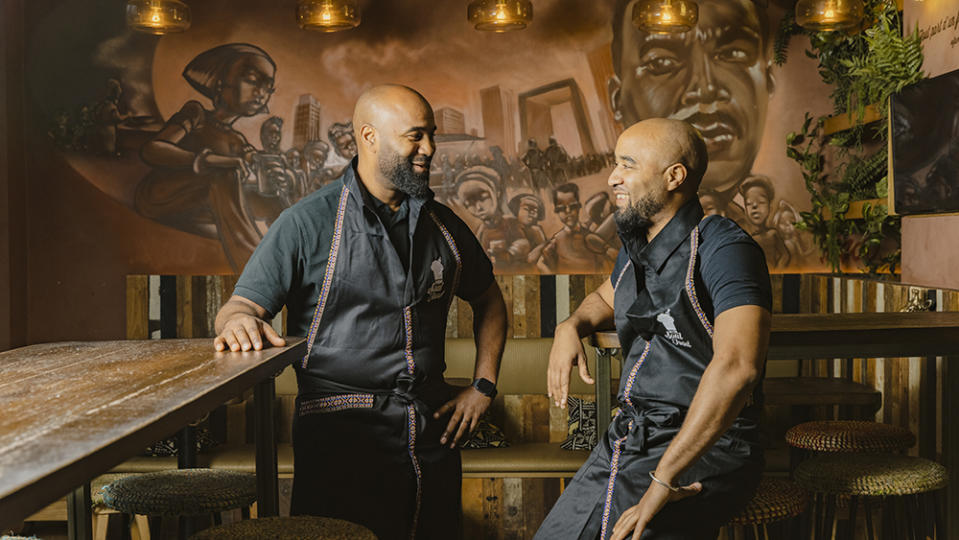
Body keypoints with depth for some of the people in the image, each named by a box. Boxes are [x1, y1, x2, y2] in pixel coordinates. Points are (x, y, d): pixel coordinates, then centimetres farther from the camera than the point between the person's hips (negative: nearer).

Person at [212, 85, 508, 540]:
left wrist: (484, 386, 11)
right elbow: (239, 307, -7)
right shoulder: (308, 223, -5)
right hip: (341, 434, -4)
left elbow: (487, 298, 22)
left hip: (431, 430, 5)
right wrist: (239, 321, -32)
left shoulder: (443, 225, 9)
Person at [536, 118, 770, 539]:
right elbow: (607, 297, 36)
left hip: (705, 449, -8)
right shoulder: (636, 248, 11)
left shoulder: (723, 249, -16)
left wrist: (664, 478, -33)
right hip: (627, 438, 8)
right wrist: (572, 325, 11)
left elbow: (736, 366, -32)